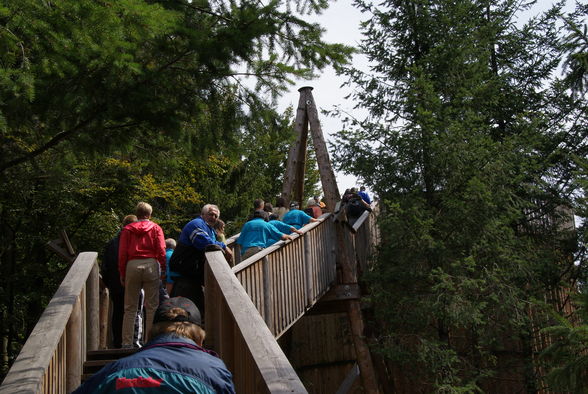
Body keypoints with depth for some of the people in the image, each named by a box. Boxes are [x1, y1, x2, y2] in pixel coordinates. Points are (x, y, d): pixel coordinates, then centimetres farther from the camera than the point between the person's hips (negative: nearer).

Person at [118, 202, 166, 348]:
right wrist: (163, 269, 2)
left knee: (130, 308, 6)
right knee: (152, 306, 2)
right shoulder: (155, 228, 9)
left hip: (132, 266, 1)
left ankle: (127, 342, 3)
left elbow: (122, 253, 6)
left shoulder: (127, 229, 11)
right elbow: (161, 250, -1)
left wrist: (122, 273, 10)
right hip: (151, 265, -1)